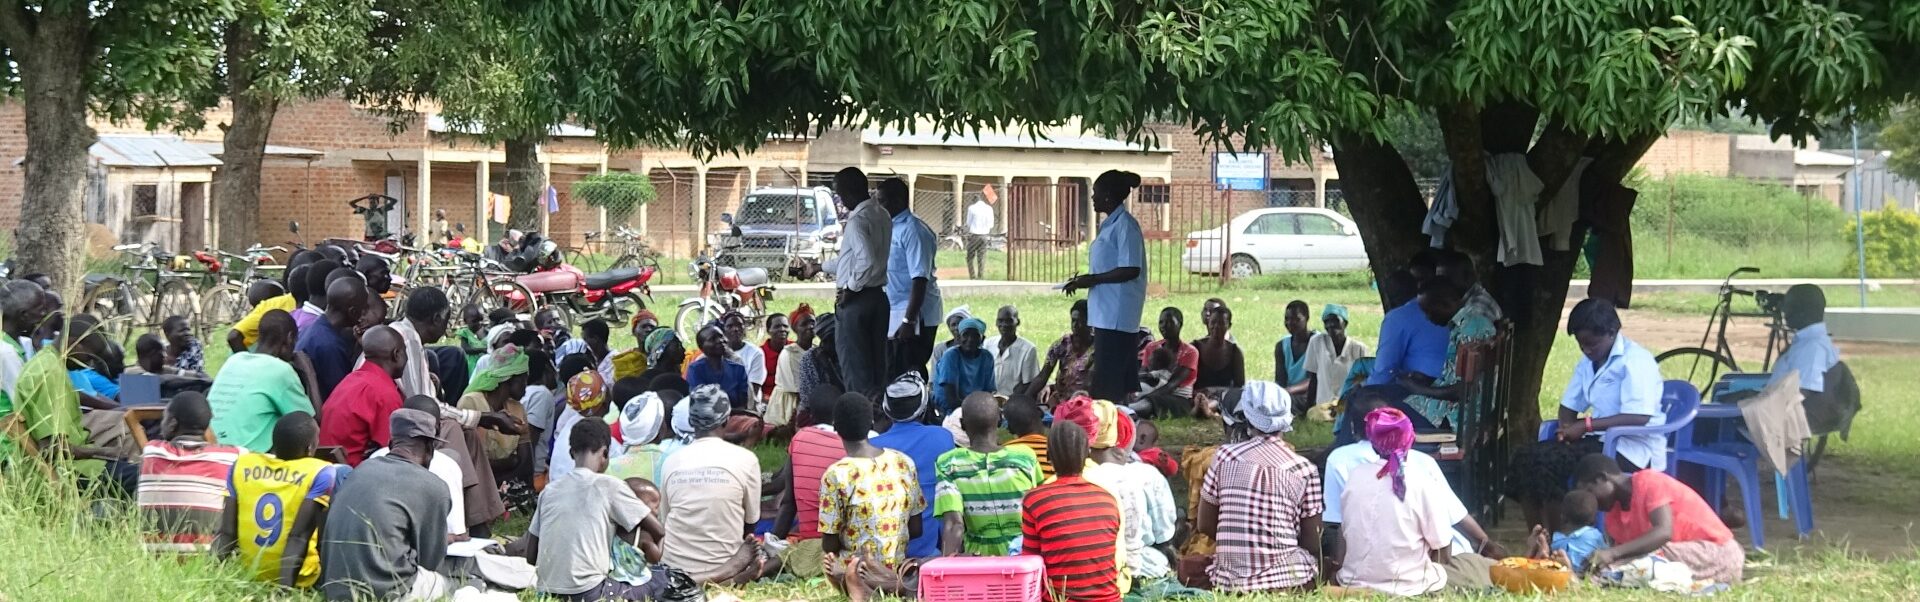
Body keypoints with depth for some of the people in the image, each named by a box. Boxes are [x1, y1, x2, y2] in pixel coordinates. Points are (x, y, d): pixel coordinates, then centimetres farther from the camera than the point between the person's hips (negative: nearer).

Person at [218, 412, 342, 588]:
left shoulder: (242, 464, -1)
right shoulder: (320, 473, -14)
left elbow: (226, 534, -6)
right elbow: (299, 536, -22)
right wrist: (286, 585, -26)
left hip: (250, 571, 5)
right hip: (297, 575, -5)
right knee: (342, 473, 11)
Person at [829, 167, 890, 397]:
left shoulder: (858, 220, -18)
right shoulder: (881, 215, 10)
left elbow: (867, 260, -30)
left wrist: (850, 289, -16)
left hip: (855, 300, -9)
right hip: (878, 297, 9)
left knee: (855, 368, -2)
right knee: (877, 364, 12)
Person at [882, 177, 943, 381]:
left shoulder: (913, 230, -14)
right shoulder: (891, 228, 14)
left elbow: (920, 279, -20)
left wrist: (909, 320, -24)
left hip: (914, 318, -9)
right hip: (893, 318, 9)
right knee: (893, 377, 11)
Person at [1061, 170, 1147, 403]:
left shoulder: (1125, 225, -13)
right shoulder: (1112, 225, 17)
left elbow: (1131, 270, -20)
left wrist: (1092, 279, -15)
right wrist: (1084, 281, 11)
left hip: (1116, 315, -10)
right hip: (1108, 313, 10)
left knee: (1107, 384, -10)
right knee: (1122, 381, 11)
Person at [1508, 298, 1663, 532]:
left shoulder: (1635, 360, -12)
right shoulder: (1587, 361, 14)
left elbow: (1639, 417, -23)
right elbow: (1569, 405, 21)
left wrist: (1587, 425, -20)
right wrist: (1567, 427, -2)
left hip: (1633, 449, -9)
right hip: (1600, 441, 9)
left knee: (1545, 461, -26)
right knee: (1525, 456, -9)